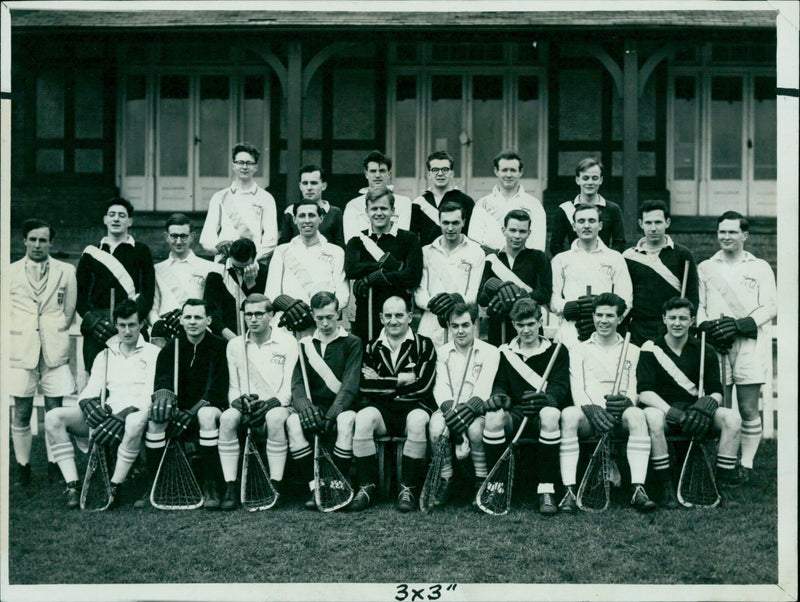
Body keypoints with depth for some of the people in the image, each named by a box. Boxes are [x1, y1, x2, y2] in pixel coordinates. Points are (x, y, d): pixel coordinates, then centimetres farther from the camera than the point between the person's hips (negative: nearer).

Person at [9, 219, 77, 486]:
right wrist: (17, 336, 5)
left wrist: (55, 333, 5)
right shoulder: (10, 272, 9)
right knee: (21, 412, 1)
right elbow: (6, 313, 13)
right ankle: (22, 467, 11)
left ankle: (54, 466, 9)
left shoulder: (66, 271, 8)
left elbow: (69, 312, 11)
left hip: (54, 351, 0)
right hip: (21, 351, 0)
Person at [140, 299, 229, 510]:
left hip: (208, 407, -3)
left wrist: (192, 412, -22)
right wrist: (164, 393, -29)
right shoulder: (172, 347, 7)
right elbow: (162, 377, -4)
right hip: (179, 409, 3)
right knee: (156, 418, -28)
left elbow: (218, 389, -12)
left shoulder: (220, 346, -4)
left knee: (207, 415, -37)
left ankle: (210, 488, -30)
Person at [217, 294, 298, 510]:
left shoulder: (287, 342, 1)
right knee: (227, 417, -31)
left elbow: (290, 387, -5)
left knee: (275, 417, -38)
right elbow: (232, 386, 11)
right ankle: (230, 487, -27)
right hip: (246, 409, 3)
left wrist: (269, 403, -21)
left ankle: (276, 484, -29)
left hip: (277, 406, -3)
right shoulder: (235, 345, 11)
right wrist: (239, 401, -12)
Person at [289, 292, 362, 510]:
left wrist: (331, 414, -23)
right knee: (293, 421, -29)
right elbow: (297, 382, 2)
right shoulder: (305, 344, 14)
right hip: (314, 405, 2)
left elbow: (350, 385, -7)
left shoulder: (351, 343, 5)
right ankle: (314, 486, -25)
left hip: (341, 406, -2)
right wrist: (304, 406, -20)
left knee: (347, 420, -36)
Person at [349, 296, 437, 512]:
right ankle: (367, 486, -20)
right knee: (362, 418, -30)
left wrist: (383, 384, -6)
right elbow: (365, 386, -4)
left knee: (418, 420, -36)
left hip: (414, 406, -2)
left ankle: (409, 488, -24)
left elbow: (423, 386, -9)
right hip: (383, 410, 2)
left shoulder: (424, 345, 4)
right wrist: (400, 380, -9)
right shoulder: (372, 347, 11)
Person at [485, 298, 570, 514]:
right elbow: (500, 383, 10)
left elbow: (560, 386, -4)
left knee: (550, 414, -40)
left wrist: (546, 397, -29)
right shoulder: (506, 352, 18)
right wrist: (499, 395, -17)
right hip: (516, 414, 2)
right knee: (493, 416, -34)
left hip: (544, 411, -2)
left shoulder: (557, 351, 10)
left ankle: (547, 490, -33)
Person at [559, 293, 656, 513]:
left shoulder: (633, 351, 21)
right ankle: (569, 491, -36)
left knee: (636, 415, -36)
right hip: (588, 412, 0)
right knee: (569, 415, -36)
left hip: (620, 414, 0)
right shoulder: (579, 350, 19)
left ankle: (638, 489, -38)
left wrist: (627, 401, -17)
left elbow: (636, 389, 9)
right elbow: (577, 389, 4)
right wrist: (590, 408, -18)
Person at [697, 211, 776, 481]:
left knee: (748, 408, -3)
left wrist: (740, 325, -11)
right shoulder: (705, 268, 17)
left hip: (750, 344, -1)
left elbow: (771, 307, 4)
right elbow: (697, 306, 13)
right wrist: (707, 326, -9)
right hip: (716, 345, 1)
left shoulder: (760, 268, 12)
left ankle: (746, 464, 5)